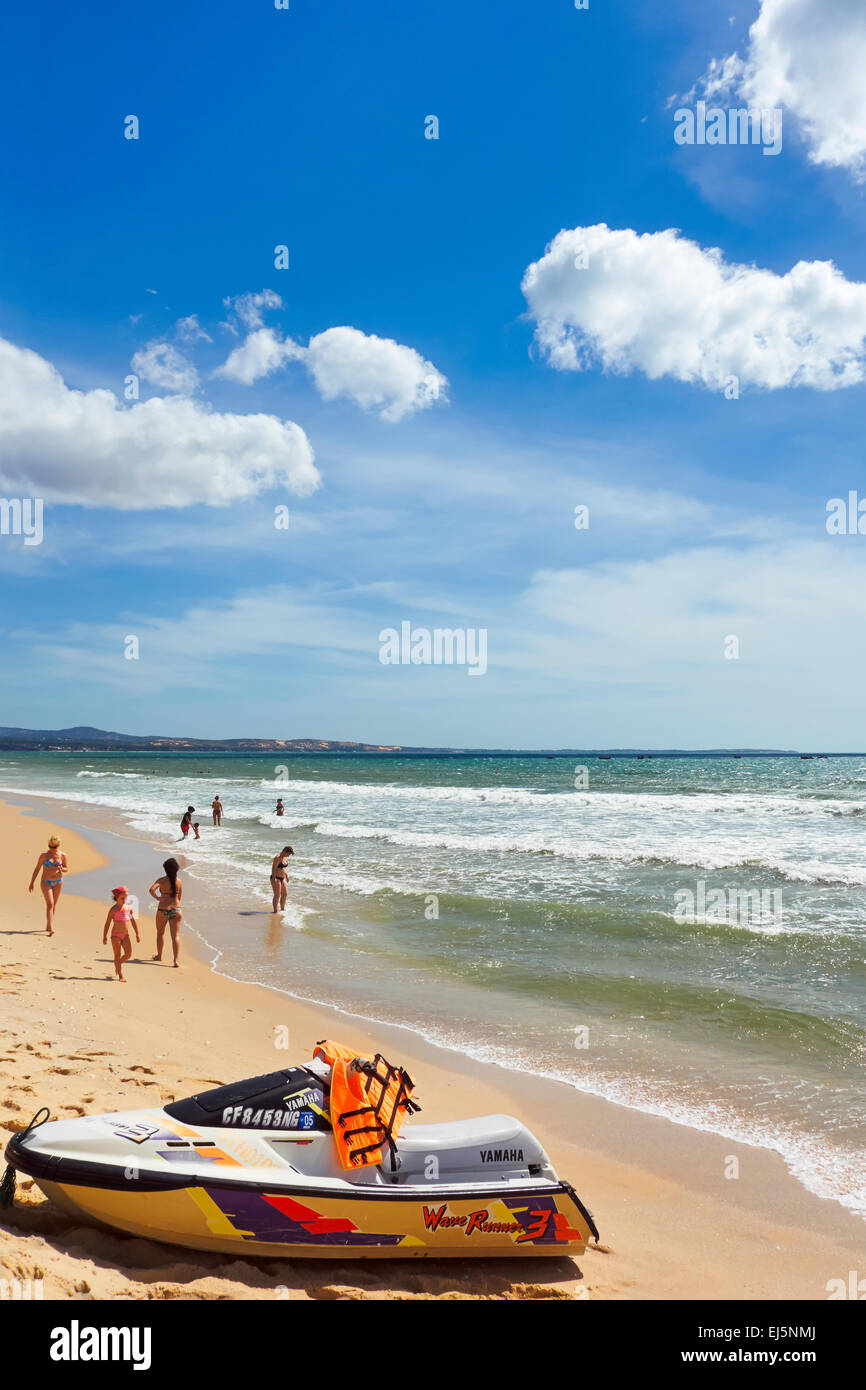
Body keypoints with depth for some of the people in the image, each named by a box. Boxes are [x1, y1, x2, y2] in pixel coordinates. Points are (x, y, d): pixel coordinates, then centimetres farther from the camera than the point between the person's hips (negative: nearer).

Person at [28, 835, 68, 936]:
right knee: (50, 904, -15)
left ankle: (48, 926, 28)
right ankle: (51, 929, -22)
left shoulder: (62, 855, -3)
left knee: (54, 904, 11)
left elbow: (67, 870, 6)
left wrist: (61, 869, -18)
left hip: (58, 882, 3)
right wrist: (32, 883, -3)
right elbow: (37, 869, -3)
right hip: (46, 882, -3)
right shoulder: (44, 855, -9)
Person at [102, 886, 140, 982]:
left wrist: (137, 934, 14)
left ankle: (118, 964, 26)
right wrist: (104, 936, -8)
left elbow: (133, 921, 13)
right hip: (116, 935, -4)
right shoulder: (114, 909, -8)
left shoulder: (129, 908, 5)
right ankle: (121, 975, 7)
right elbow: (107, 923, -6)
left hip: (125, 934, 4)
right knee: (117, 955, 0)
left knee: (128, 953, -4)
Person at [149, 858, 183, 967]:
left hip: (163, 910, -1)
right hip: (176, 909, 2)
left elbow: (151, 889, -26)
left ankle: (159, 956, 38)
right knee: (175, 936, 2)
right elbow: (179, 897, 8)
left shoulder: (162, 880, -9)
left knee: (160, 933, 22)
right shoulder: (179, 881, 0)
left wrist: (157, 897, -9)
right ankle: (176, 960, -9)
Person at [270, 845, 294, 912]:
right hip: (276, 878, -9)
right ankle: (275, 911, 4)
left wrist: (286, 875, 22)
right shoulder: (277, 857, -18)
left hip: (282, 878, 9)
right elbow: (273, 869, -19)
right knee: (277, 895, -4)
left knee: (284, 894, 10)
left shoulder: (284, 857, 9)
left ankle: (282, 909, 20)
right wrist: (274, 879, -22)